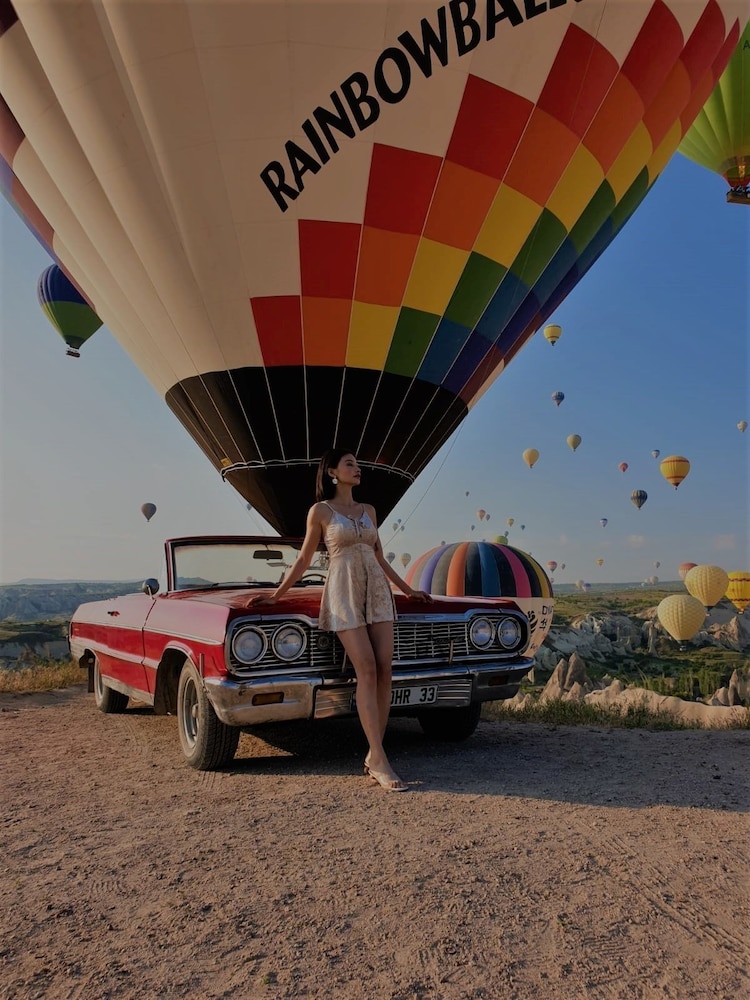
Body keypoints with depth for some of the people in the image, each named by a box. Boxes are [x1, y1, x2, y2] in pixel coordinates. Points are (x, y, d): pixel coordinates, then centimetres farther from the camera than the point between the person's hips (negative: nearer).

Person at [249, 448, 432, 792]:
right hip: (343, 592, -5)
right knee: (367, 670, -15)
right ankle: (380, 761, -14)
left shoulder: (368, 510, 16)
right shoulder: (320, 511, 3)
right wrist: (276, 595, 7)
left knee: (384, 669, -6)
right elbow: (303, 560, 9)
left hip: (377, 590, 5)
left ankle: (374, 755, 2)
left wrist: (409, 590, 23)